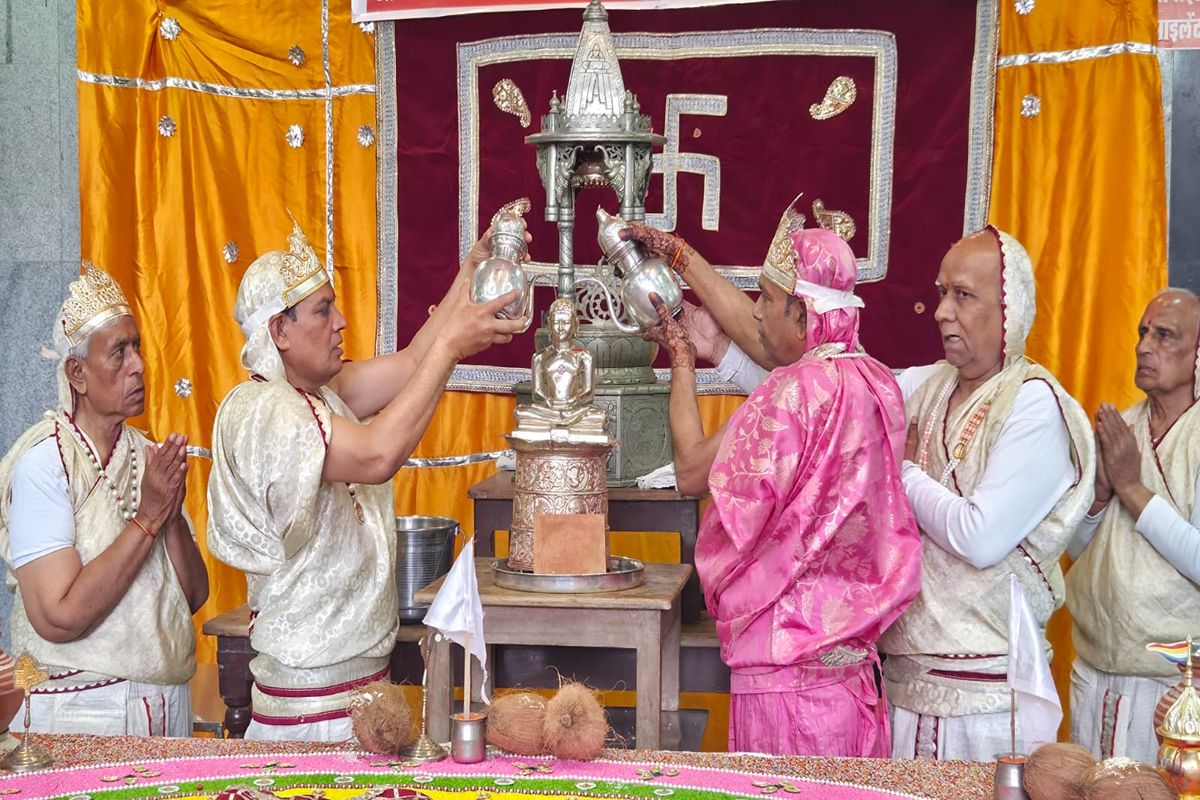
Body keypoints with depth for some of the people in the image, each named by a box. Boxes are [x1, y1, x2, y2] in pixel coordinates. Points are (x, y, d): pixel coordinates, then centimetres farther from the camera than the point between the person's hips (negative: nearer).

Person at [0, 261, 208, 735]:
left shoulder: (149, 456, 5)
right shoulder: (43, 463, -14)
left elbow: (195, 596, 5)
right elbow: (57, 619, -22)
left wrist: (172, 516, -12)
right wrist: (147, 517, -20)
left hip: (168, 705, 6)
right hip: (82, 711, -6)